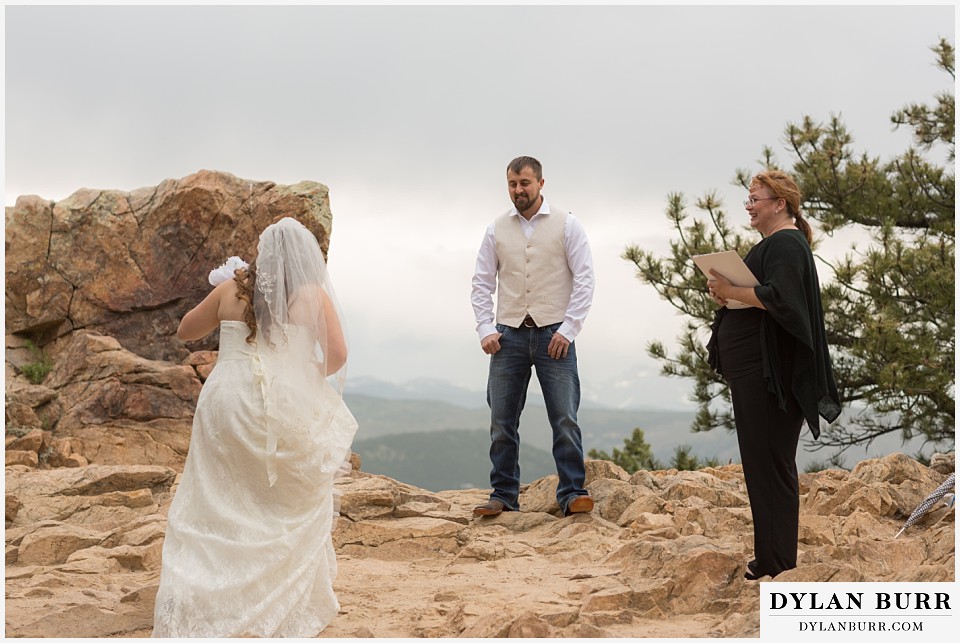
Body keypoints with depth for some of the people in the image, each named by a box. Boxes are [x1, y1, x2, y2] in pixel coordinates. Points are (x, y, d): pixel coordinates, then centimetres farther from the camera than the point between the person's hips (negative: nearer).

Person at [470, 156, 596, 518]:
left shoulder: (566, 226, 2)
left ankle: (572, 494, 1)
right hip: (508, 336, 3)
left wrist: (568, 329, -9)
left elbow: (584, 279, -2)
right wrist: (485, 330, -1)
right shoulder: (496, 230, 9)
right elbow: (482, 283, 11)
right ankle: (504, 495, 12)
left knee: (565, 418, -5)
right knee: (502, 421, 3)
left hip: (554, 335, -3)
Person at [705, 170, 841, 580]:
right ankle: (770, 553, 19)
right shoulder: (770, 242, 20)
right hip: (751, 369, 11)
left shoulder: (786, 244, -12)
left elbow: (779, 297, -27)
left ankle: (776, 560, -1)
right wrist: (726, 294, 4)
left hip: (770, 372, -11)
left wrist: (731, 291, -17)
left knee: (769, 460, -7)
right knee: (759, 460, 12)